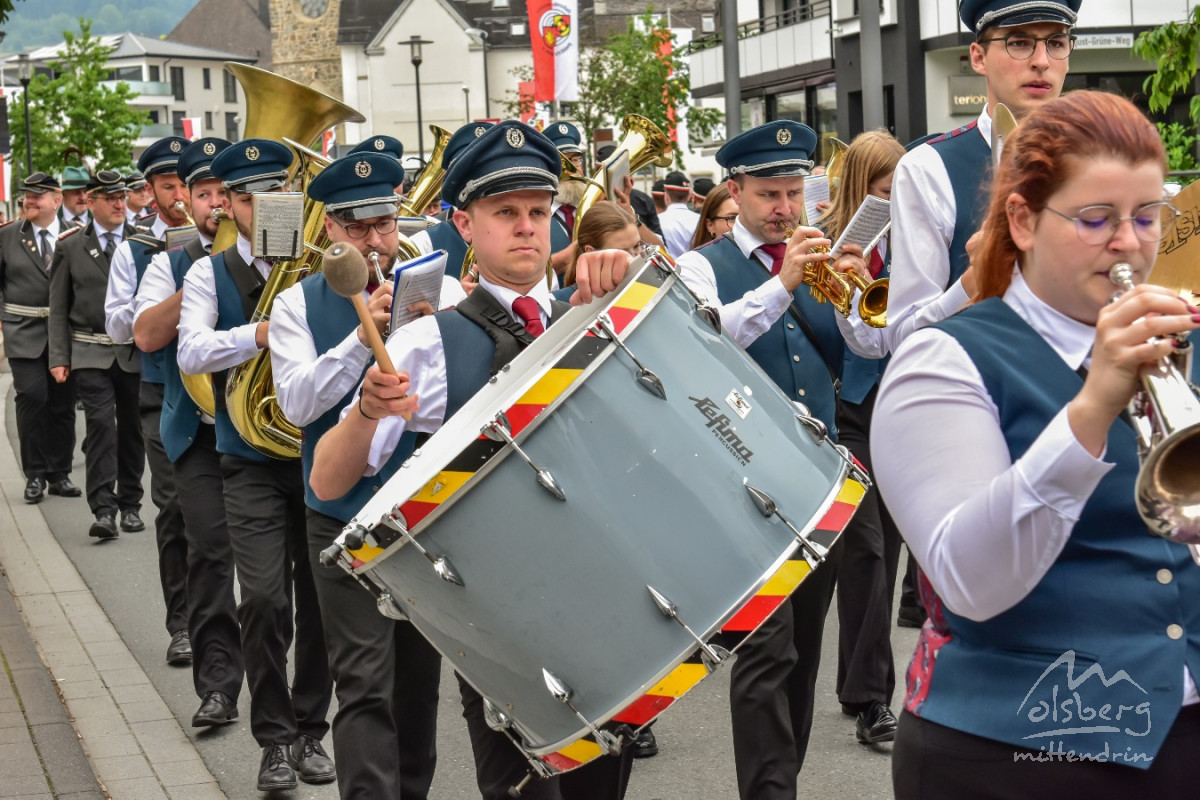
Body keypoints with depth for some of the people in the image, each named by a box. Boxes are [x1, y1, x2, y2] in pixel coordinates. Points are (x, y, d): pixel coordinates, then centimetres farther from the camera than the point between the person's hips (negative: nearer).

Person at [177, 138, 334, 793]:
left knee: (321, 600, 6)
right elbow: (191, 352, -13)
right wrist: (264, 332, -26)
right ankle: (275, 739, 5)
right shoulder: (210, 274, 2)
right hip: (253, 463, -1)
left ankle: (309, 730, 23)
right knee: (265, 599, -11)